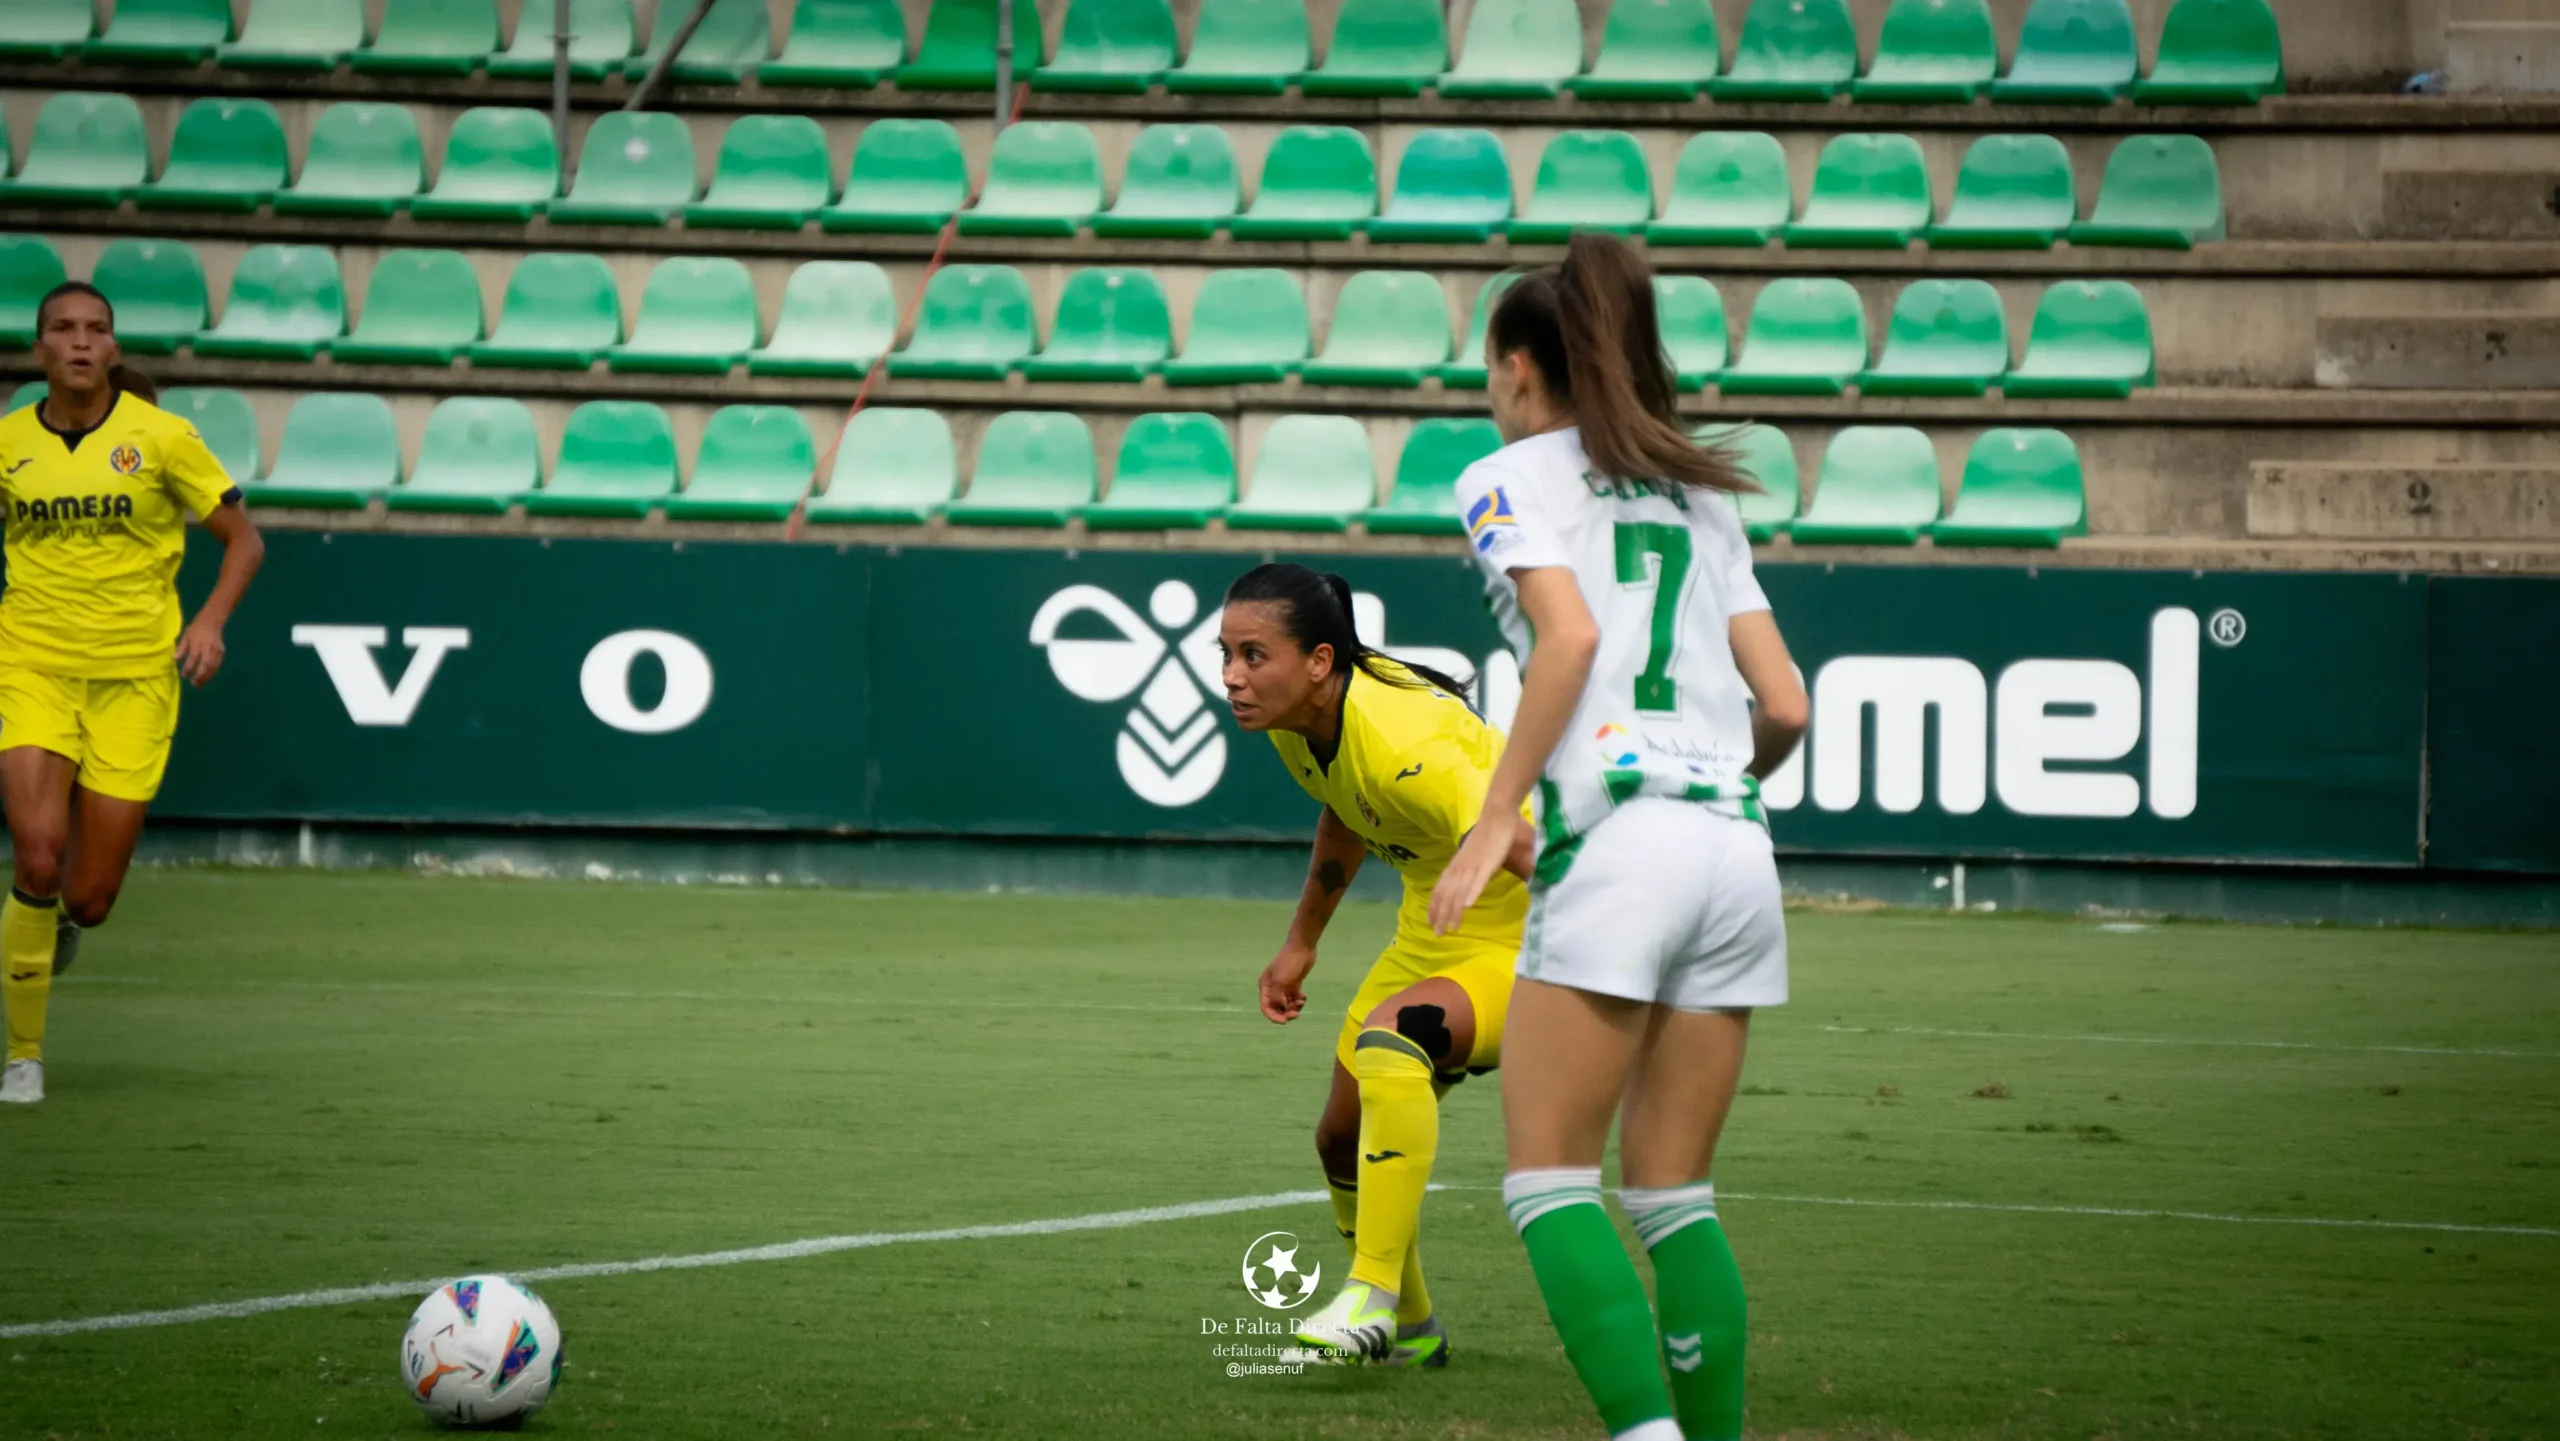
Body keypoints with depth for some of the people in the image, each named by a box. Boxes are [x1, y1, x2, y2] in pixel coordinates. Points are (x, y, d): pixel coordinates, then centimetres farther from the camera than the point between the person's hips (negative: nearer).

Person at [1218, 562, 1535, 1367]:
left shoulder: (1403, 745, -34)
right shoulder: (1293, 719, -8)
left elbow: (1535, 857, -41)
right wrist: (1301, 944, 22)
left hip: (1522, 937, -9)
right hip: (1433, 931, 9)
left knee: (1387, 1036, -35)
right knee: (1344, 1139, 11)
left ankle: (1374, 1299, -29)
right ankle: (1410, 1332, 35)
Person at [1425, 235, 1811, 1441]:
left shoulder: (1508, 478, 6)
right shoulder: (1696, 496, 22)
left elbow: (1571, 633, -13)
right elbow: (1784, 705, 15)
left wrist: (1492, 819, -11)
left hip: (1613, 835, -6)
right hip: (1736, 845, 6)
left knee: (1549, 1177, -2)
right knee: (1673, 1193, 11)